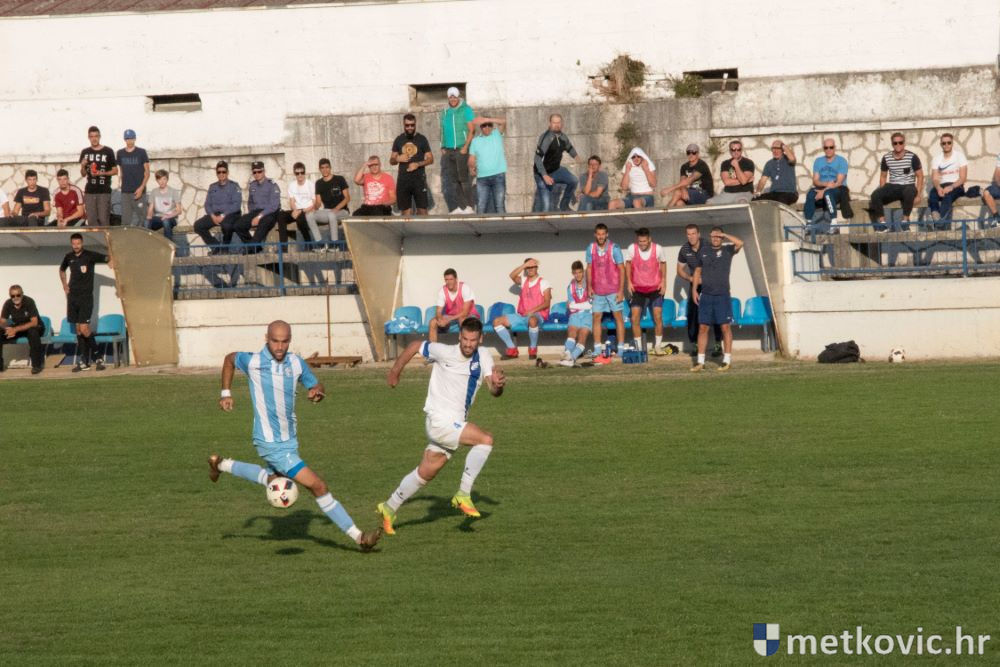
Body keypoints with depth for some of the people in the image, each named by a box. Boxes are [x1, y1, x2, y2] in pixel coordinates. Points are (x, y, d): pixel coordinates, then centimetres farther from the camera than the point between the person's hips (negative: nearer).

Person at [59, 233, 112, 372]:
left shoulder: (90, 256, -6)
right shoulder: (69, 257, 10)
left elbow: (107, 258, -12)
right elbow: (62, 269, 30)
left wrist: (110, 261, -35)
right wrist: (64, 284, 19)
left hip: (86, 297, -5)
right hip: (72, 296, 5)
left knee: (84, 328, -15)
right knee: (78, 329, 6)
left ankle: (97, 356, 0)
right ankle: (83, 362, 10)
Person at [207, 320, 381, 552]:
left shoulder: (296, 363, -3)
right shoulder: (253, 361, -15)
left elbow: (316, 386, 10)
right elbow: (230, 359, 7)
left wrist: (317, 391, -13)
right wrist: (226, 393, 6)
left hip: (290, 439, 7)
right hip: (271, 444, -7)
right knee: (318, 486, -12)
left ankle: (221, 464, 48)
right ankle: (358, 536, -8)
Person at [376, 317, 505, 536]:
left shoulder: (483, 356, 2)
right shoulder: (445, 352, -12)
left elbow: (494, 391, -6)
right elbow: (416, 345, 4)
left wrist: (498, 384, -30)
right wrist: (396, 371, 13)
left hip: (456, 423, 7)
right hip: (439, 419, -7)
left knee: (426, 472, 14)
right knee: (486, 439, -23)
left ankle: (389, 508, 30)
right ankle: (463, 495, -18)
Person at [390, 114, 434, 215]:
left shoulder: (422, 139, 3)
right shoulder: (399, 140, 10)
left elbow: (430, 159, 2)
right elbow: (391, 161, 15)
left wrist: (418, 164, -15)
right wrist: (397, 159, -8)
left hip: (419, 178, -3)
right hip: (403, 180, 3)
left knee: (422, 209, -9)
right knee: (405, 210, 3)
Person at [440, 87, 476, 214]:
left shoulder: (466, 110, -1)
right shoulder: (445, 112, 15)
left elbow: (472, 130, -6)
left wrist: (465, 147, -15)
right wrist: (443, 148, 6)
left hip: (461, 150, -5)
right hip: (448, 151, 5)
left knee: (463, 179, -1)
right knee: (447, 179, -5)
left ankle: (468, 207, 6)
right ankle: (455, 208, -6)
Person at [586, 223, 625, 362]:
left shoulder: (614, 248, -7)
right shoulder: (591, 249, 4)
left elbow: (621, 269, -6)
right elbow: (589, 268, 11)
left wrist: (621, 290, -11)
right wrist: (589, 286, 1)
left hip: (613, 290, -3)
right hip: (597, 291, 3)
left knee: (618, 316, -1)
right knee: (596, 317, 0)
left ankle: (621, 349, 3)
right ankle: (597, 351, 3)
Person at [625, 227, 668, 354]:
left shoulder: (658, 249, -14)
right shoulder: (632, 249, -14)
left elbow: (663, 264, 4)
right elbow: (628, 264, 2)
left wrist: (663, 281, -3)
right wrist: (629, 282, -5)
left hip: (655, 289, -1)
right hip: (638, 289, 1)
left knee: (658, 317, -6)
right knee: (635, 318, -8)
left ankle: (658, 346, 8)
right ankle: (638, 347, 1)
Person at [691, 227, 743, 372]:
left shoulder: (727, 250, 2)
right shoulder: (703, 251, 11)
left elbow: (739, 243, -18)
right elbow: (698, 271, 18)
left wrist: (724, 235, -9)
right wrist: (694, 289, 9)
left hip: (722, 295, -3)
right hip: (706, 295, 3)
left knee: (725, 327, -2)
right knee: (703, 327, 2)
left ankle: (727, 360, 4)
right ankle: (700, 361, 6)